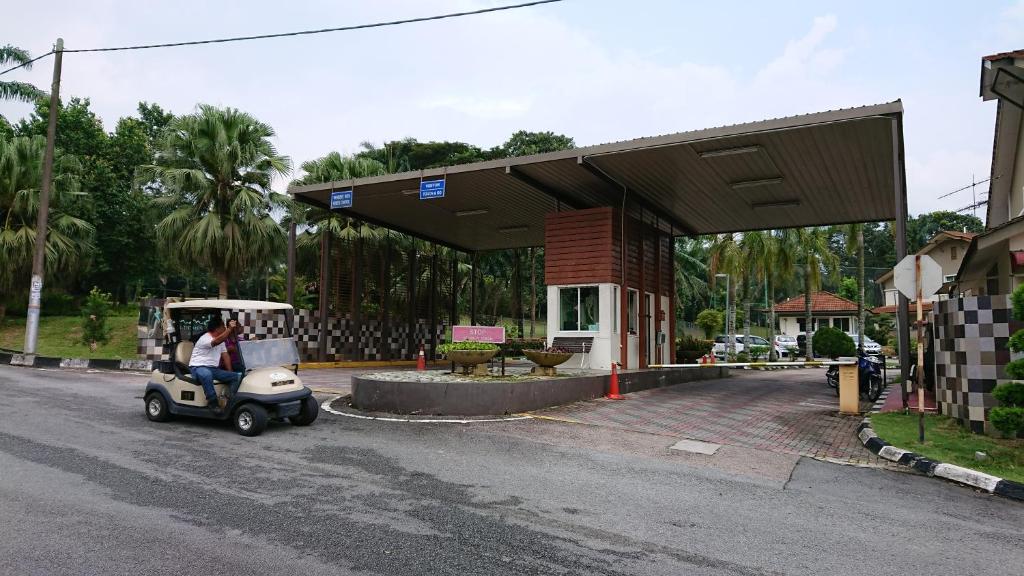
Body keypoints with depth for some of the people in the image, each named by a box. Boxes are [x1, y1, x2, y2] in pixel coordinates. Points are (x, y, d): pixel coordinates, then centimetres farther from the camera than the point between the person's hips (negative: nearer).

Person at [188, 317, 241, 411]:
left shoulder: (220, 339, 13)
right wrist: (229, 329, -37)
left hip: (214, 369, 8)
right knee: (207, 374, -43)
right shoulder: (205, 339, -16)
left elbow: (225, 356, 10)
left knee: (237, 377, -8)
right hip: (198, 368, -8)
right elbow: (217, 341, -38)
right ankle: (213, 403, -31)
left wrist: (230, 373, 1)